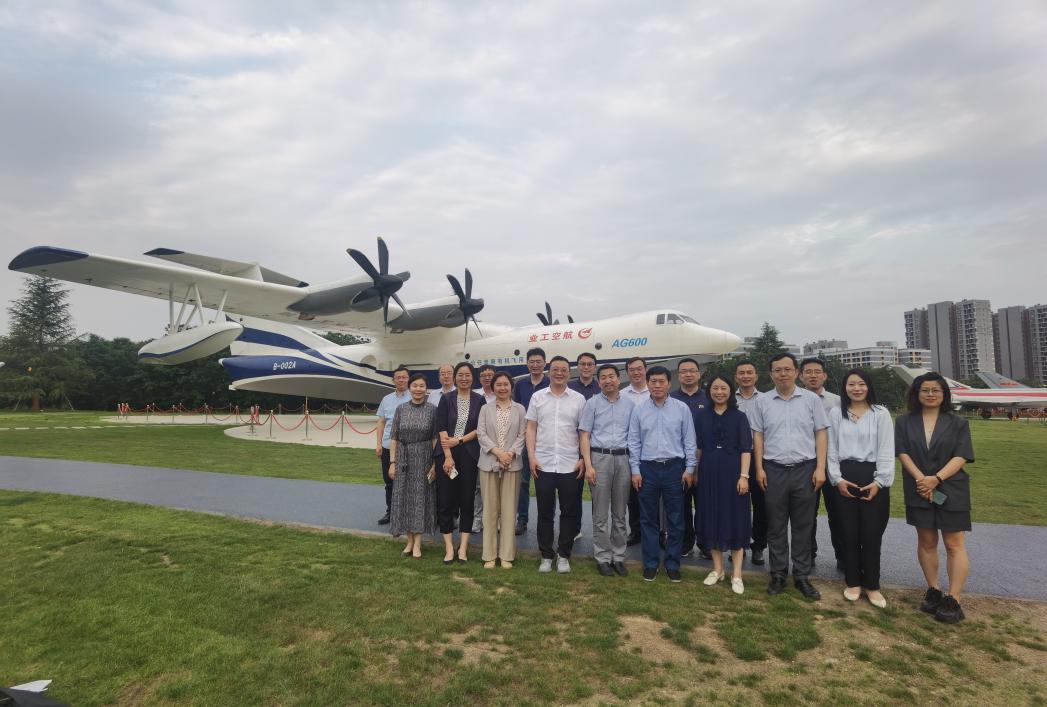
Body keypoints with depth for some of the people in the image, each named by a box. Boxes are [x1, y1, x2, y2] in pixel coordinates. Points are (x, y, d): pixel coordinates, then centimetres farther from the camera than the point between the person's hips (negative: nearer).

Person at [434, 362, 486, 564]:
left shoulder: (479, 400, 5)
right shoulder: (446, 399, 3)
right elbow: (441, 428, -4)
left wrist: (459, 440, -11)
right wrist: (448, 456, -13)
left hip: (469, 454, 0)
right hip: (446, 454, 0)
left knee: (466, 500, 4)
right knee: (445, 500, -1)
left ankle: (463, 547, 12)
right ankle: (449, 547, 8)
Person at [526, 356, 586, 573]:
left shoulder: (578, 399, 3)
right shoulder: (537, 397, 4)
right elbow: (531, 429, 5)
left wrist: (583, 459, -3)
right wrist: (531, 457, -3)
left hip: (570, 465, 0)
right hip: (543, 465, 0)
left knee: (569, 512, 7)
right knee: (545, 512, 9)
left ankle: (564, 555, 21)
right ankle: (546, 555, 22)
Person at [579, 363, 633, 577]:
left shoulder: (629, 405, 8)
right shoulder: (592, 403, 1)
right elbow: (584, 436, -1)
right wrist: (588, 465, -9)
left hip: (623, 459, 2)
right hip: (600, 457, -2)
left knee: (620, 513, 10)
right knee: (600, 514, 3)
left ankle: (618, 557, 21)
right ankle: (603, 558, 14)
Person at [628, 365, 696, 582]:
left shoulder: (682, 409, 0)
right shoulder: (639, 410, 1)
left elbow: (689, 441, 2)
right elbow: (634, 442, 3)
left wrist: (689, 469, -2)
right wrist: (635, 470, -1)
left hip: (674, 468, 0)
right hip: (648, 469, 1)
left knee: (675, 520, 8)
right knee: (649, 519, 9)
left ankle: (672, 564, 22)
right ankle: (651, 564, 21)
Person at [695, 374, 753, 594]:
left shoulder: (739, 416, 0)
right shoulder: (702, 415, 5)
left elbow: (746, 449, -5)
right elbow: (698, 446, 8)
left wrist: (744, 475, -14)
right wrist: (695, 471, 6)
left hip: (732, 472, -2)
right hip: (709, 473, 2)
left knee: (735, 518, 2)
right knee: (711, 517, 8)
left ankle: (736, 574, 12)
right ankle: (717, 568, 22)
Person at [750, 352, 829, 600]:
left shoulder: (811, 399, 2)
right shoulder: (762, 402, 3)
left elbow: (821, 434, 2)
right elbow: (758, 436, 5)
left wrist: (820, 468, -5)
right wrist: (759, 468, 0)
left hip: (805, 470, 0)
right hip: (774, 470, 0)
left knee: (803, 526, 7)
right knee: (776, 526, 8)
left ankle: (802, 576, 19)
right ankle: (778, 574, 19)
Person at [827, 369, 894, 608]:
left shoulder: (881, 413, 1)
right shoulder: (835, 413, 5)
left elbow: (886, 451, -2)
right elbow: (832, 449, 5)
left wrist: (880, 482, -8)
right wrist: (837, 479, -3)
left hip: (872, 477, -1)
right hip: (844, 478, 1)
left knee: (871, 533, 3)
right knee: (848, 532, 7)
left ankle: (872, 585, 18)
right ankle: (853, 582, 21)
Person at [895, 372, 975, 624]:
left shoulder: (957, 423, 3)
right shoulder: (904, 422, 6)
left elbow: (961, 457, -6)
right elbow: (903, 453, -2)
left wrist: (936, 478, -18)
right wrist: (921, 479, -15)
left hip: (951, 490, -1)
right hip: (919, 490, 1)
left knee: (953, 544, -2)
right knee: (926, 541, 7)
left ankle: (953, 600, 2)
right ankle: (933, 591, 18)